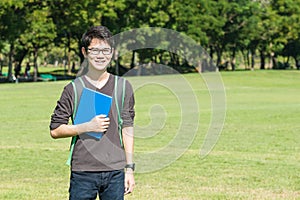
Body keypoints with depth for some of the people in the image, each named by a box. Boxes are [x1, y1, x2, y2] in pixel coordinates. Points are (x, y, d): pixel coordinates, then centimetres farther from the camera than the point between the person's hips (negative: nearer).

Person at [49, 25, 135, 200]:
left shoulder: (123, 87, 7)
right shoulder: (74, 89, 1)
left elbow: (127, 129, 10)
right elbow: (55, 130, 1)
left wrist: (129, 169, 7)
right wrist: (87, 127, -12)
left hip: (115, 172, 2)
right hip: (83, 172, -2)